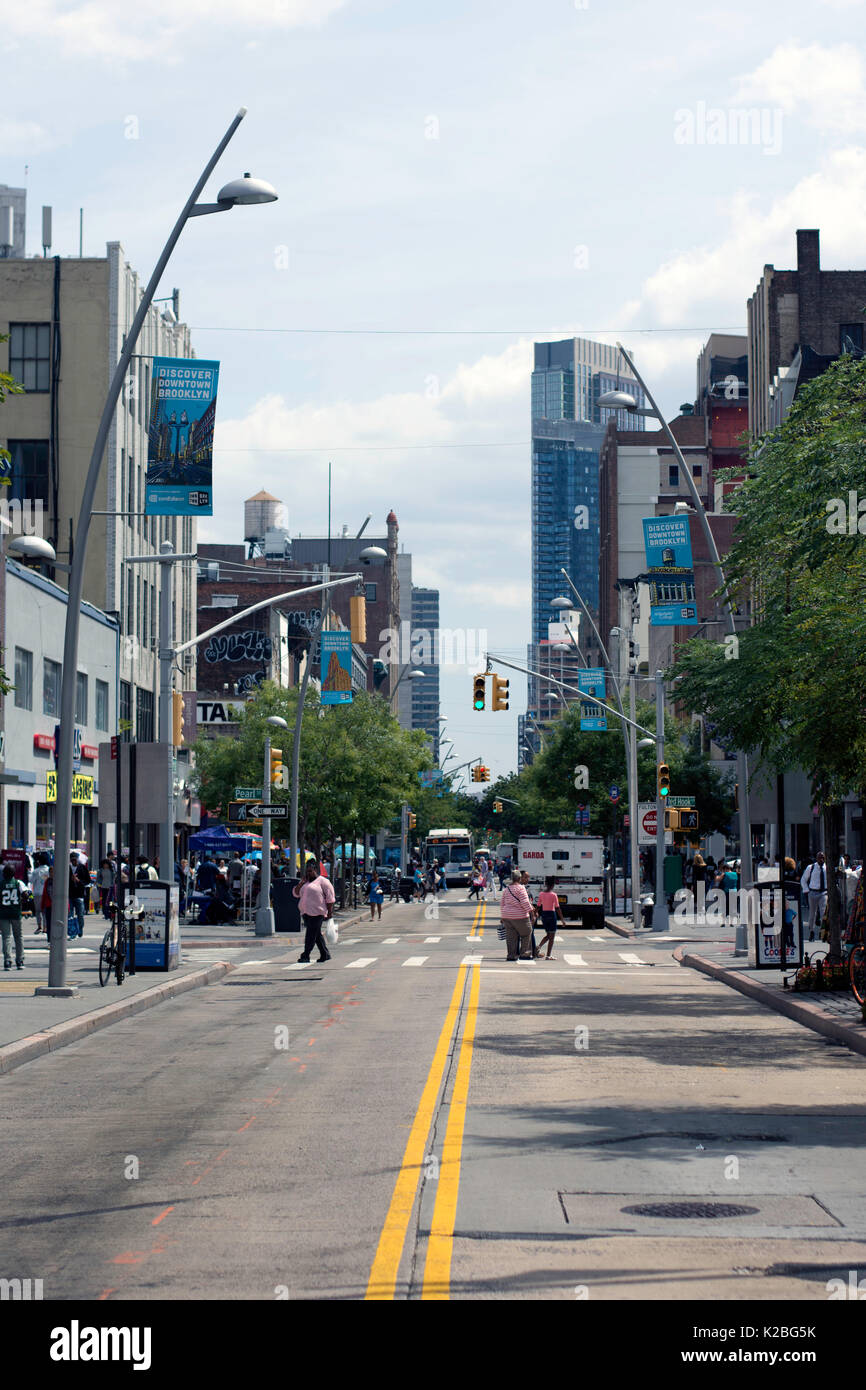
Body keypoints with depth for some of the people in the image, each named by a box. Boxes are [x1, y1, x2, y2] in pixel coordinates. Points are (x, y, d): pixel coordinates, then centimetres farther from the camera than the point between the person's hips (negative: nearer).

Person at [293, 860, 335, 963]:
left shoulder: (322, 881, -3)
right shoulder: (305, 883, 18)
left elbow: (330, 897, -6)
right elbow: (296, 893, 13)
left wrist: (330, 912, -11)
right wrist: (302, 882, 0)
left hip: (316, 912, -8)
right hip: (306, 912, 8)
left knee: (311, 934, -10)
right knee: (316, 935, 11)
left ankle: (305, 956, -12)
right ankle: (325, 954, 18)